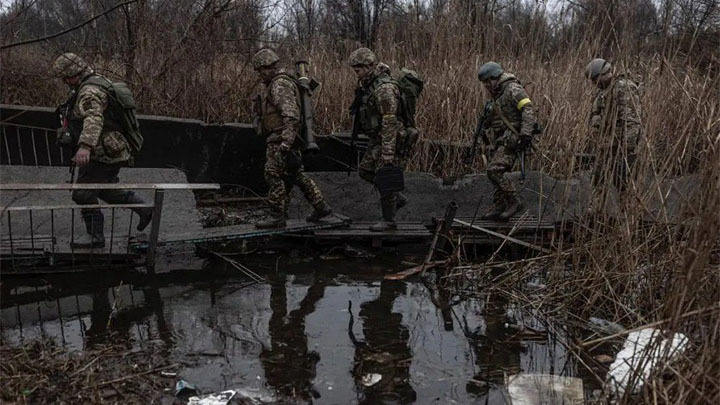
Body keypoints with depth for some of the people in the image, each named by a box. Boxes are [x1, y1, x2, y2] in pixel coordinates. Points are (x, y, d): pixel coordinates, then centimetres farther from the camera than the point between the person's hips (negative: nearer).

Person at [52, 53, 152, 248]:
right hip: (110, 151, 10)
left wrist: (85, 146, -53)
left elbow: (93, 118, -40)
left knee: (83, 194, -1)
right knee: (106, 190, 23)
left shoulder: (90, 91, -20)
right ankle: (143, 208, 28)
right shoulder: (99, 82, 13)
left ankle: (95, 236, 10)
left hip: (103, 155, -10)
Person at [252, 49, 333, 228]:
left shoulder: (280, 85, -14)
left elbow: (291, 116, -24)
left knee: (274, 175, -7)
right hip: (283, 140, 11)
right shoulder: (276, 84, 19)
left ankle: (277, 216, -2)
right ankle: (320, 207, 19)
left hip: (281, 139, -11)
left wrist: (285, 144, -29)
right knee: (296, 175, 14)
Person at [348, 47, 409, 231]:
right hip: (376, 138, 10)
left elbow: (390, 121, -26)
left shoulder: (384, 88, -22)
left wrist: (388, 151, -28)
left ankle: (389, 220, 9)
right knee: (365, 170, 15)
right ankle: (398, 198, 25)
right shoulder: (368, 84, 9)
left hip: (388, 139, -10)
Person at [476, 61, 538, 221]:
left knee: (494, 170, -18)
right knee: (496, 171, 8)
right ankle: (498, 208, 14)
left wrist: (526, 133, -30)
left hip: (512, 138, -10)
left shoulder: (513, 89, -11)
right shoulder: (498, 93, 19)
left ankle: (515, 202, -11)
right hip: (503, 139, 10)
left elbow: (528, 110, -21)